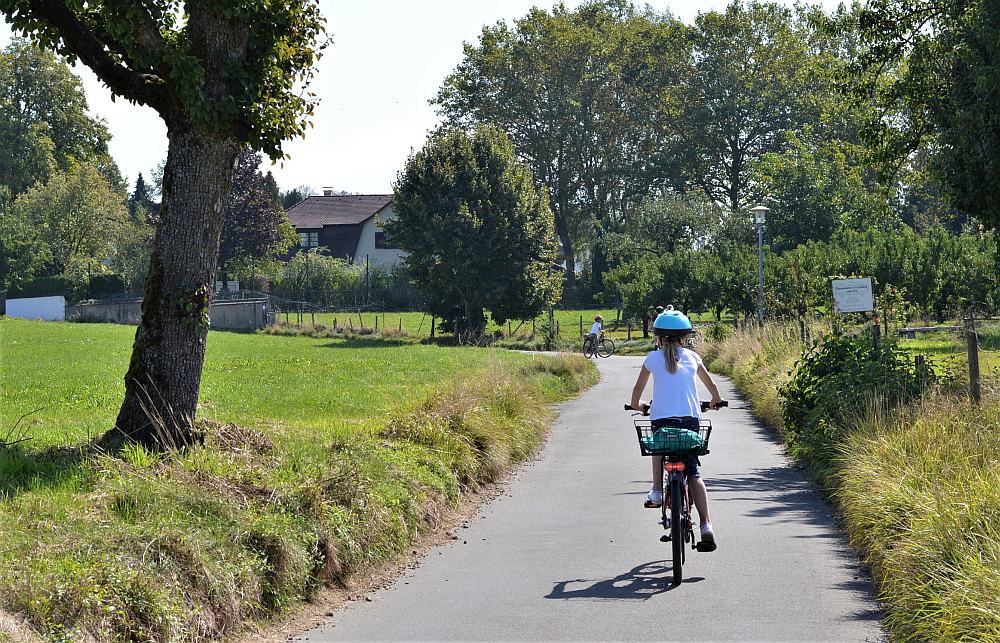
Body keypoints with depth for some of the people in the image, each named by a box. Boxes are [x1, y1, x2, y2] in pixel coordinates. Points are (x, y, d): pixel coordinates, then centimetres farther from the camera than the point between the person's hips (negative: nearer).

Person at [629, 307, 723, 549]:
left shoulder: (653, 358, 5)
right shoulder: (692, 357, 10)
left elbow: (637, 390, 11)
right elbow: (711, 385, 21)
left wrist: (637, 404, 33)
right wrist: (716, 401, 42)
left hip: (661, 418, -1)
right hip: (690, 418, 1)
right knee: (693, 473, 2)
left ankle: (657, 491, 21)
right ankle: (705, 524, -11)